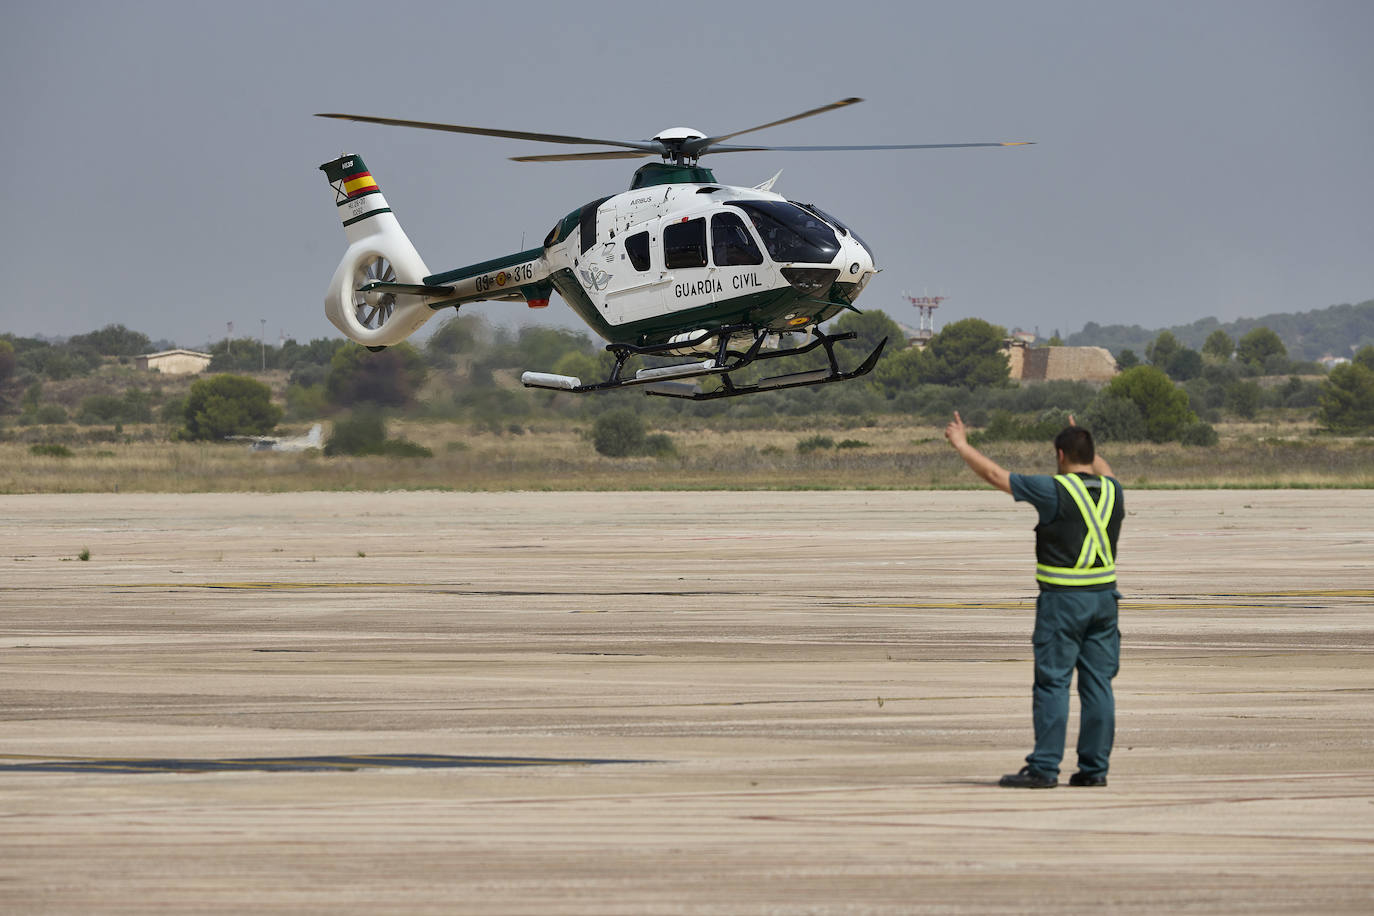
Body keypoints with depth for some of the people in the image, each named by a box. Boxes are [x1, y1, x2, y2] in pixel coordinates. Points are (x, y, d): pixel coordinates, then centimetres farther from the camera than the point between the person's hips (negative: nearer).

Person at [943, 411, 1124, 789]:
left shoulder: (1055, 490, -12)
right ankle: (1094, 767, 6)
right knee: (1098, 683, 6)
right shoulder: (1111, 489, 5)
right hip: (1104, 597, 6)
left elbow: (995, 475, -3)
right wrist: (1083, 442, 49)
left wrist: (961, 445, 10)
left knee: (1052, 684, -4)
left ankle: (1044, 767, -6)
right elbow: (1102, 470, 33)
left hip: (1063, 601, -6)